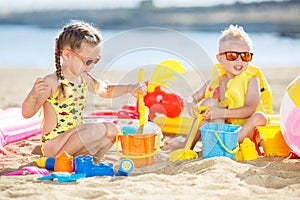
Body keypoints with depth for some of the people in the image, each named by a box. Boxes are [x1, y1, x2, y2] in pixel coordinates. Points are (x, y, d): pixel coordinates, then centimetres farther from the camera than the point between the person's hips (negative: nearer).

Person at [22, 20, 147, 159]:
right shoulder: (52, 82, -17)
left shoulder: (84, 79, 8)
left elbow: (105, 90, 27)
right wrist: (33, 95, -39)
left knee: (111, 129, 3)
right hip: (53, 146, -9)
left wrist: (129, 88, 11)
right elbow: (27, 113, -18)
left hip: (75, 138, 9)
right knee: (98, 129, -23)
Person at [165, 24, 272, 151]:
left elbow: (250, 109, -19)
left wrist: (222, 113, -33)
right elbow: (194, 97, 9)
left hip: (245, 127, -3)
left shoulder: (251, 79, -5)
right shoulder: (217, 79, 7)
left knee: (260, 117, -30)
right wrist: (190, 104, -18)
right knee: (209, 102, -14)